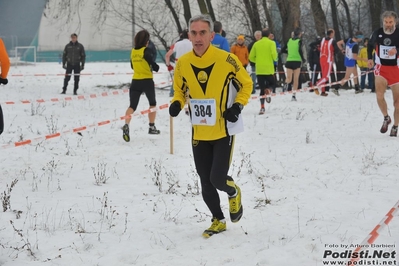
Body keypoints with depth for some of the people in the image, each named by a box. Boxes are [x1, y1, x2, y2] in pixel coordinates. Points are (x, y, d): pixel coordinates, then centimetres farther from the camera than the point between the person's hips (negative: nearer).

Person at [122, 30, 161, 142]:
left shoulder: (133, 51, 4)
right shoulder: (146, 50, -13)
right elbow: (153, 64, -15)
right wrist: (157, 68, 5)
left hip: (135, 81, 4)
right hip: (147, 81, -4)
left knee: (132, 106, -1)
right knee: (153, 104, 19)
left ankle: (126, 125, -25)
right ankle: (152, 127, 24)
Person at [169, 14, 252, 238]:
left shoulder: (227, 60, -15)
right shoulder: (183, 63, -6)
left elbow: (246, 84, 0)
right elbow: (180, 89, 12)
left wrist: (238, 106, -14)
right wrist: (177, 103, -8)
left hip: (224, 131, -4)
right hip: (199, 133, 4)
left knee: (218, 179, -11)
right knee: (206, 182, 10)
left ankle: (234, 193, 25)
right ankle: (218, 220, 32)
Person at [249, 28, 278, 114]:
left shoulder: (256, 44, 8)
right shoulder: (271, 43, -2)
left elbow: (251, 57, 7)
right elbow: (274, 54, -15)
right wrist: (275, 59, 8)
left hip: (259, 70, 2)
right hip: (268, 68, -2)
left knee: (262, 88, 6)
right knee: (271, 82, 23)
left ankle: (262, 107, -4)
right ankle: (267, 91, -9)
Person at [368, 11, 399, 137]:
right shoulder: (377, 33, 0)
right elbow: (370, 45, 19)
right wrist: (370, 58, 8)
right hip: (381, 68, 1)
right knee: (379, 95, -19)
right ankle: (386, 118, 6)